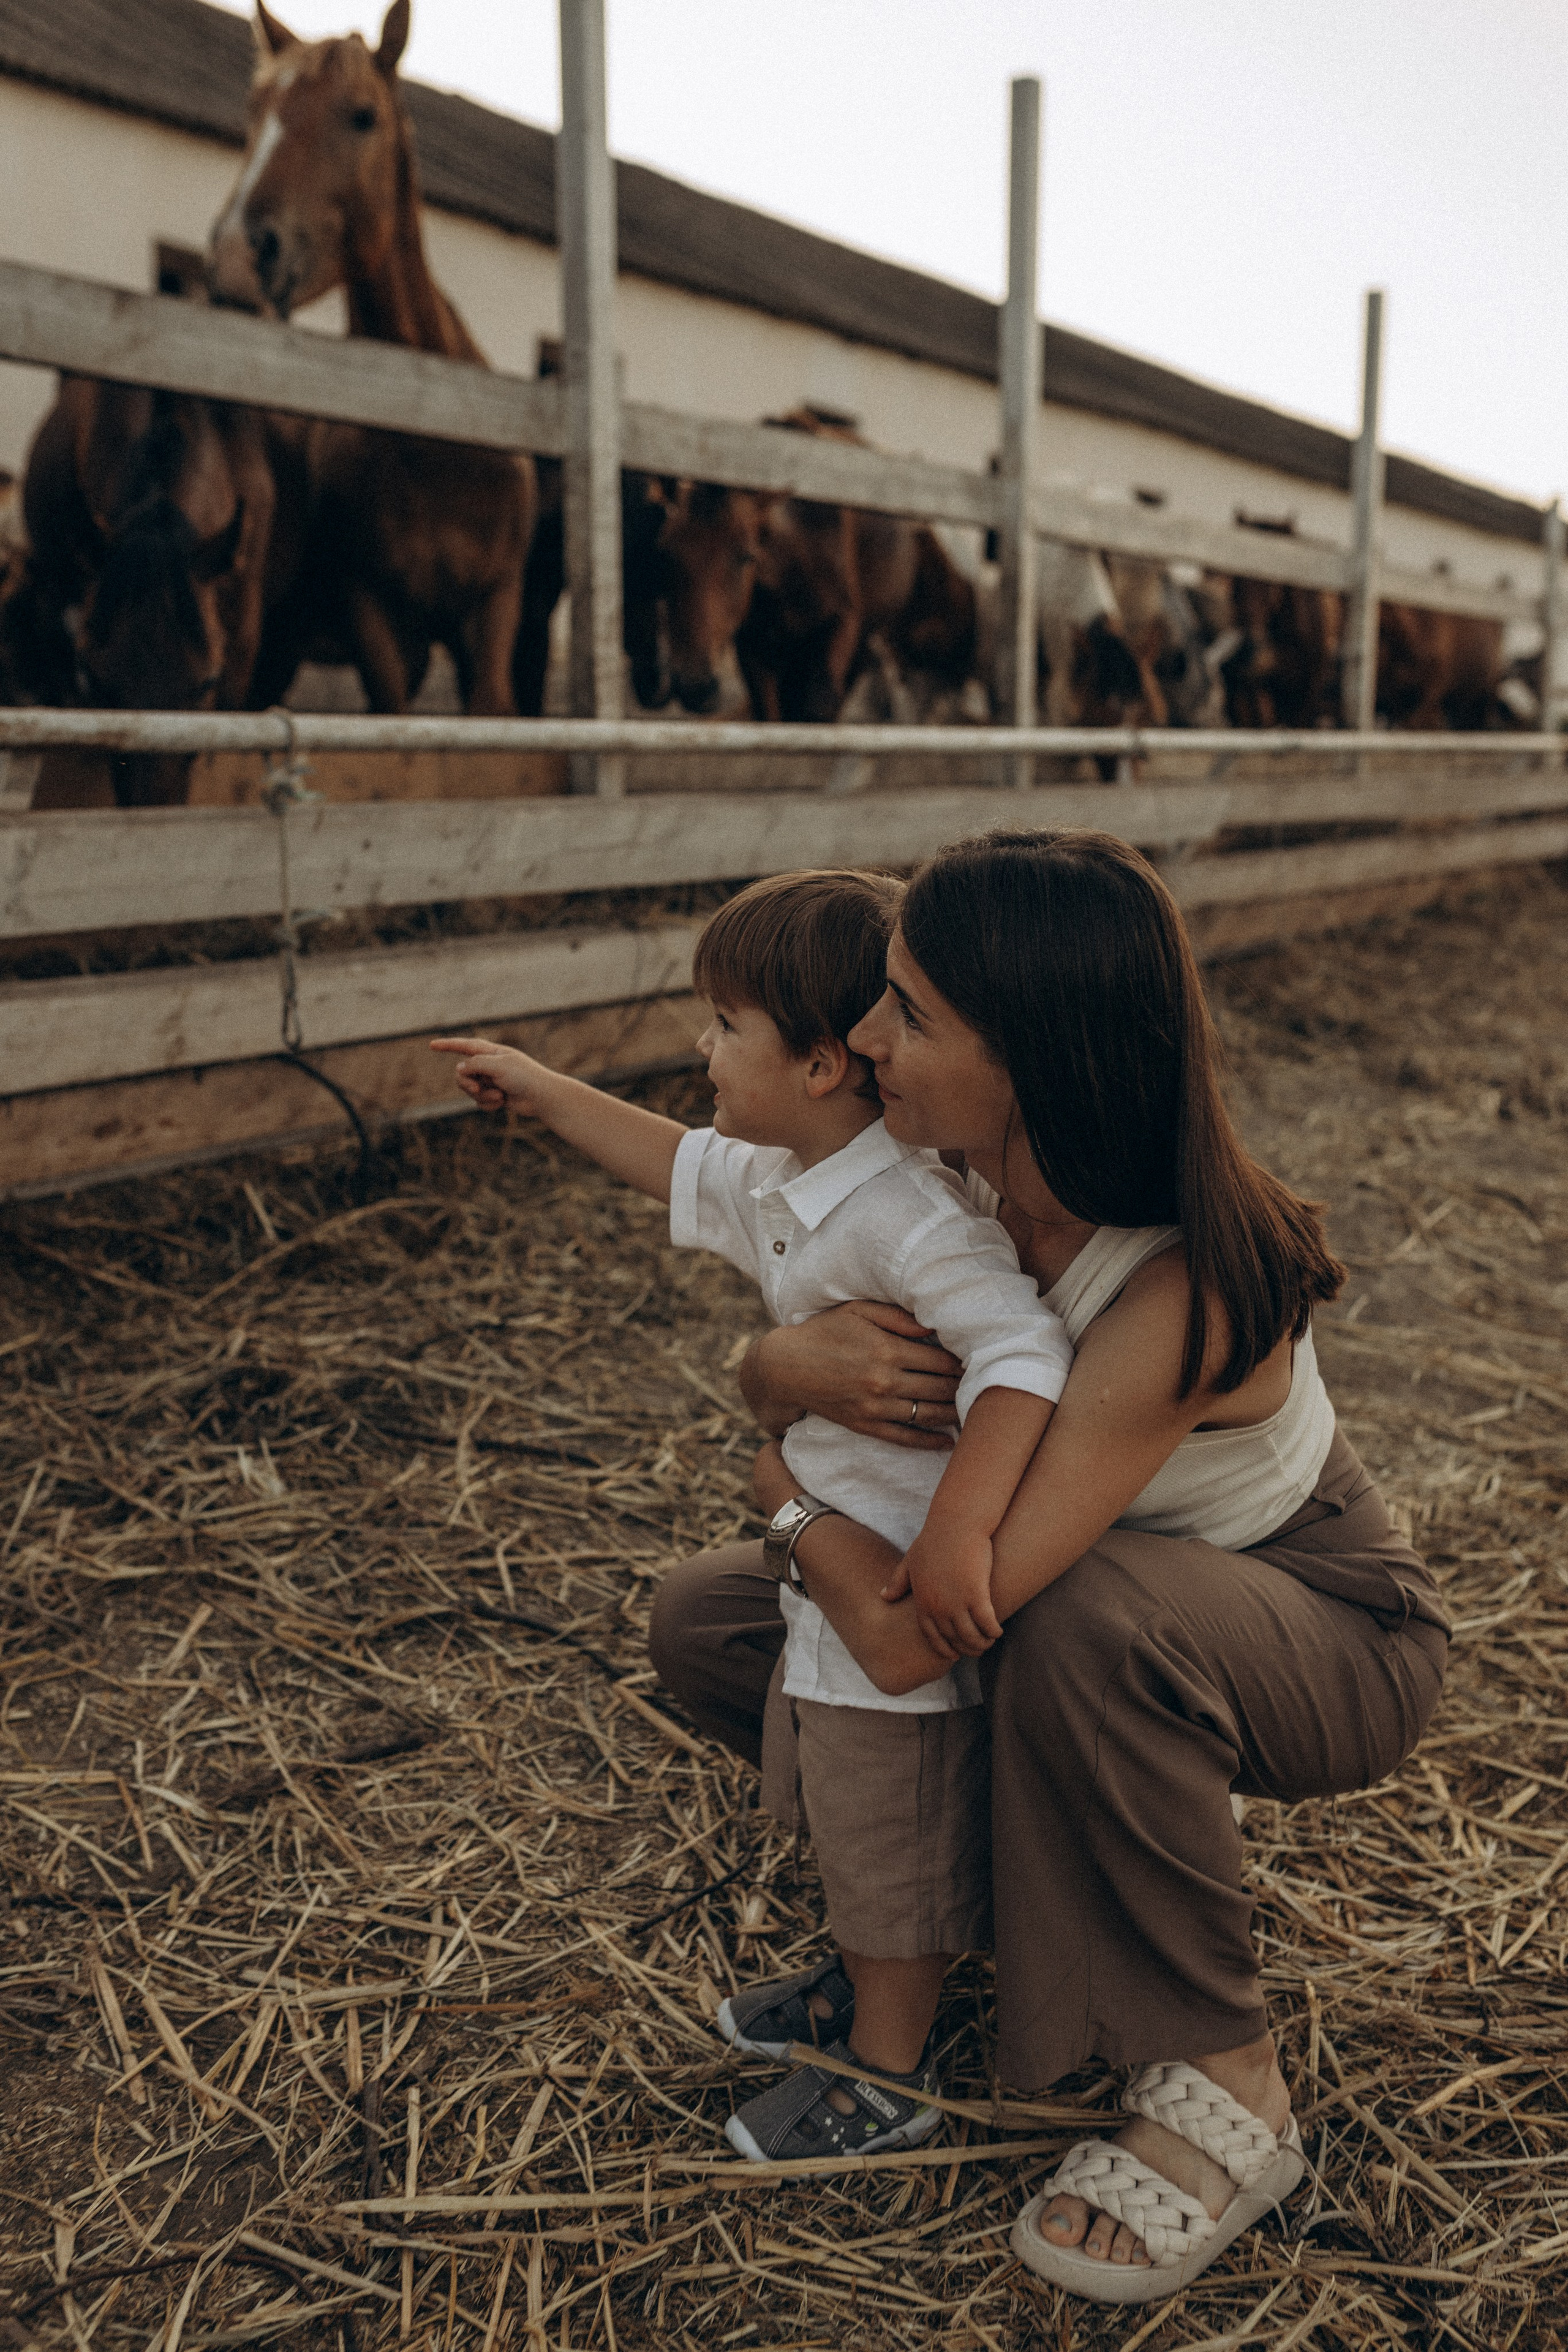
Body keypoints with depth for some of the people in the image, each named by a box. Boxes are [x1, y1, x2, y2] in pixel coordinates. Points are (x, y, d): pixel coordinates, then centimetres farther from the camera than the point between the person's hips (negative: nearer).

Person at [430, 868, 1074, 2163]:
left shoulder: (915, 1216, -31)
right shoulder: (777, 1184, 1)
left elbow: (1028, 1354, -39)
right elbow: (683, 1166, 20)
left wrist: (959, 1528, -47)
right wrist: (543, 1090, 24)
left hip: (912, 1583, -10)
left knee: (894, 1836, 9)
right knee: (843, 1811, 27)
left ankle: (889, 2076, 30)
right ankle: (863, 1984, 50)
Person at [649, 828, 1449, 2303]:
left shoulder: (1180, 1298, -38)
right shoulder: (963, 1181, -17)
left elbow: (911, 1637, -39)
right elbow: (762, 1377, -4)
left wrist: (790, 1491, -19)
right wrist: (797, 1365, -29)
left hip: (1325, 1641, -7)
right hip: (1101, 1628, 7)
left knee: (1090, 1618, -42)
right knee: (702, 1625, 0)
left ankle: (1222, 2092, -17)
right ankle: (1061, 1860, 14)